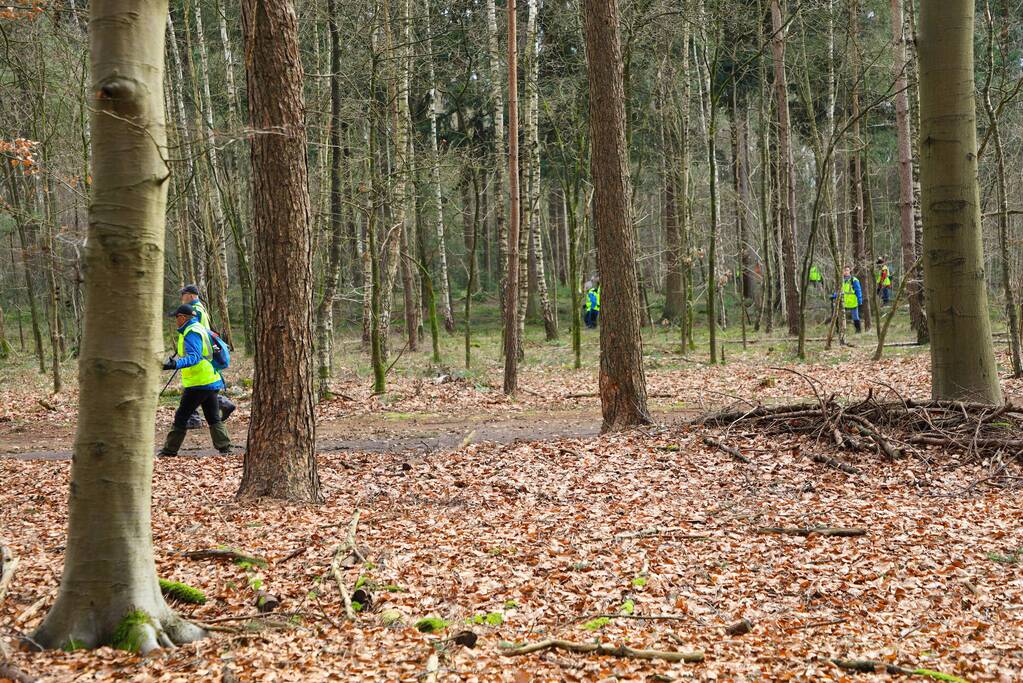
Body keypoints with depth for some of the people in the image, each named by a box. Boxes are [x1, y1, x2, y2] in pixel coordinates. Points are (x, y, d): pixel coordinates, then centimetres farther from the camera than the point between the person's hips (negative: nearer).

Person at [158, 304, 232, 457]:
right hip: (212, 381, 10)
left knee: (181, 417, -2)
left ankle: (170, 449, 2)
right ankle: (225, 447, 5)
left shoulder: (191, 333, -15)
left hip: (198, 384, -10)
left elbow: (194, 357, -29)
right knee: (214, 419, 11)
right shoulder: (200, 328, 15)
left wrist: (175, 364, -43)